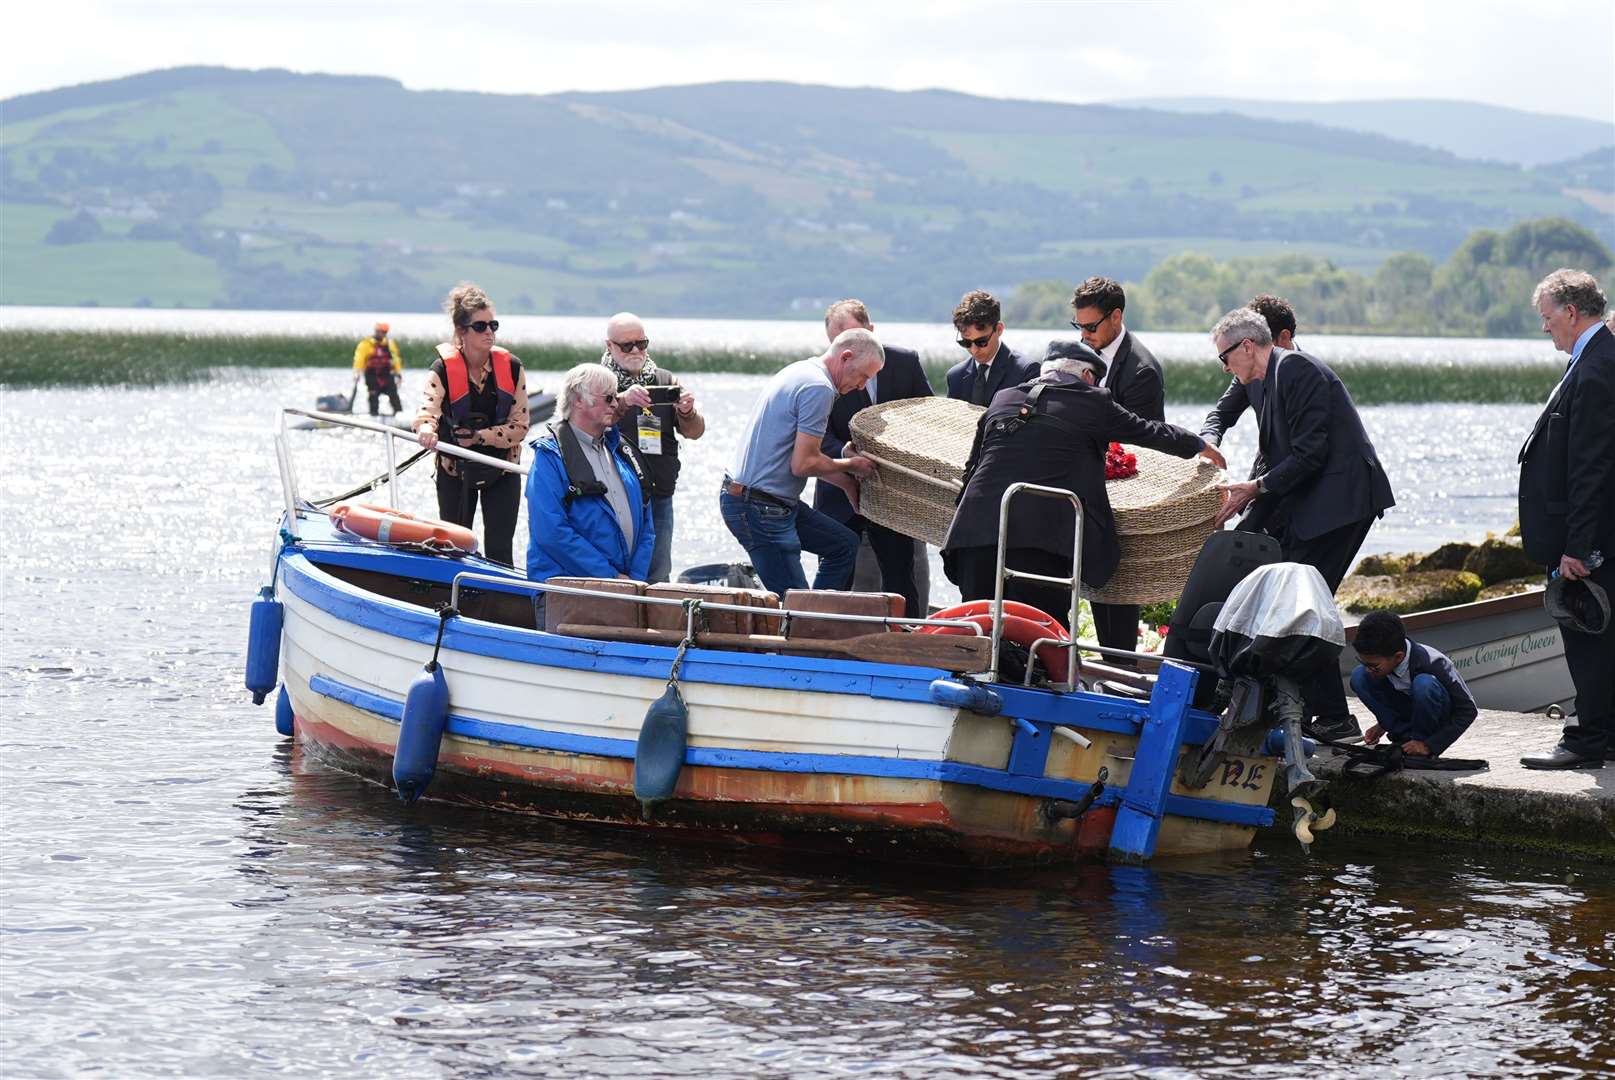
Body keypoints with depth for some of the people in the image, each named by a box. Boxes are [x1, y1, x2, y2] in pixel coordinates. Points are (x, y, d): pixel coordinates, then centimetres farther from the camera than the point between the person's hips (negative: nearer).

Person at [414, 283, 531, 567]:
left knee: (499, 551, -3)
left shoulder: (511, 367, -7)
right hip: (455, 470, -1)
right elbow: (427, 408, -29)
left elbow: (519, 426, -6)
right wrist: (427, 429, -51)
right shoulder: (444, 368, -12)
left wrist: (481, 437, -18)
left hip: (502, 469, 1)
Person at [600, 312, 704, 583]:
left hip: (659, 497, 4)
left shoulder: (666, 381, 14)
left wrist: (687, 411, -15)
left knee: (658, 576, 4)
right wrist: (624, 400, -36)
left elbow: (694, 432, 8)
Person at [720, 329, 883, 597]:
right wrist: (850, 465, -3)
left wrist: (848, 483, 19)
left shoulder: (799, 372, 15)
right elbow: (803, 464, -20)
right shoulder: (818, 388, -17)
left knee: (844, 544, 18)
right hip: (758, 507, -10)